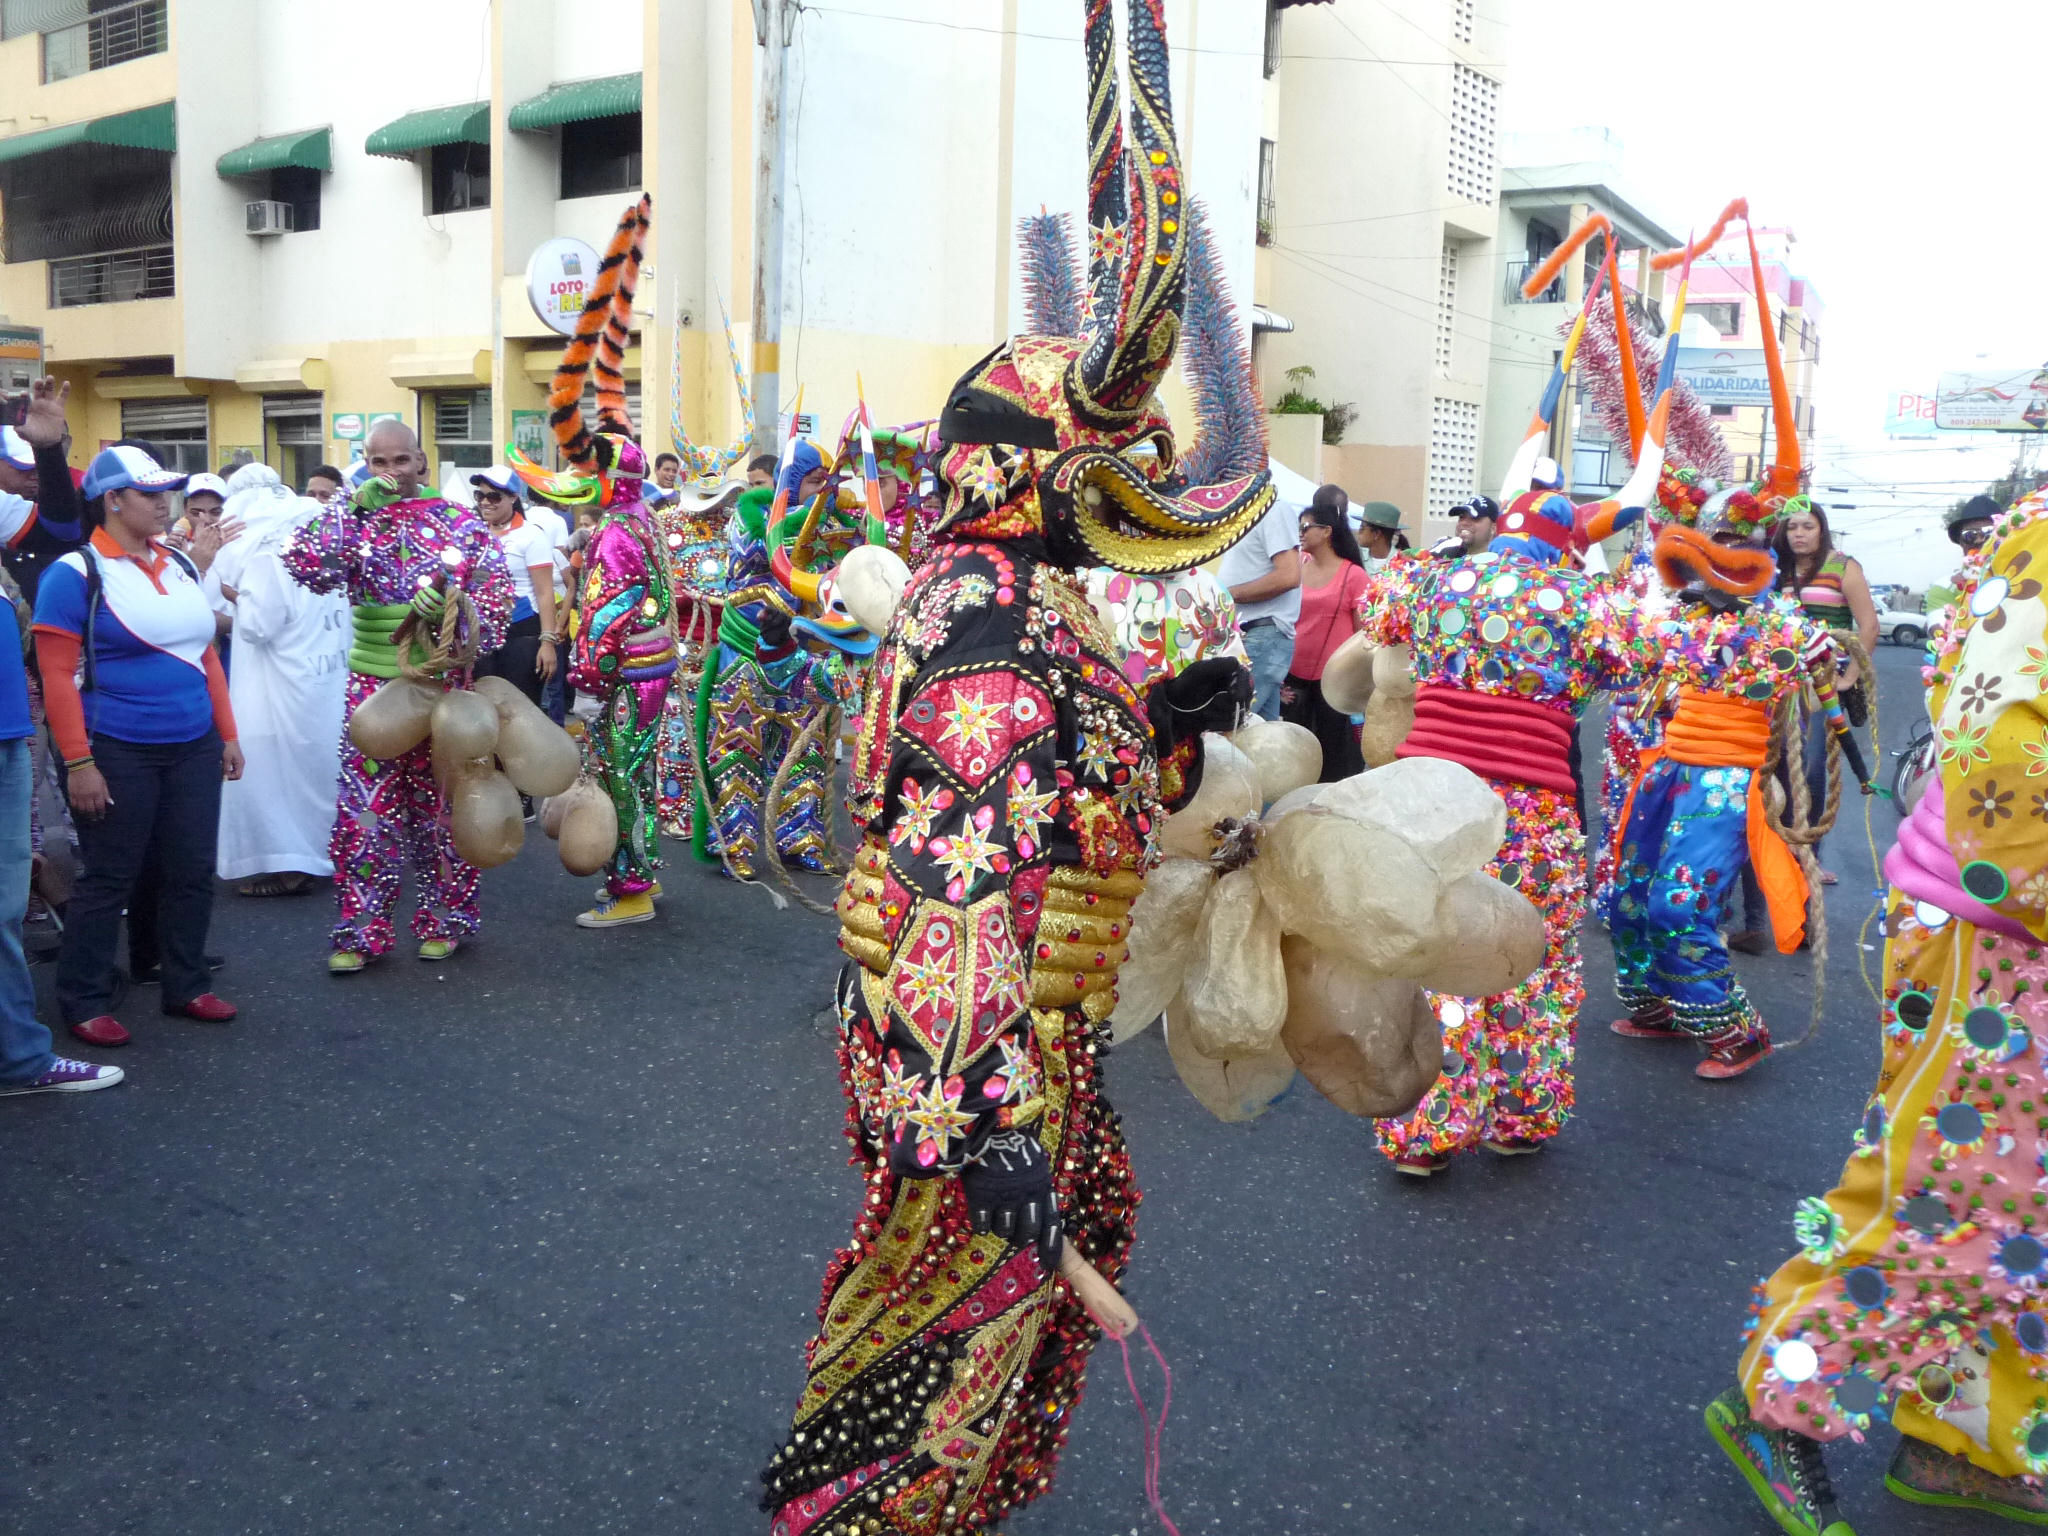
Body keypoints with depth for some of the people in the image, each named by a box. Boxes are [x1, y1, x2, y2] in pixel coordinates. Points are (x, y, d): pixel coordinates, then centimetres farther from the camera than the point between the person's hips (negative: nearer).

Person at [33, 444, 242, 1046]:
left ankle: (185, 986, 24)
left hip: (194, 748, 6)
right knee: (108, 878, 3)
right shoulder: (77, 573, -8)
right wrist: (78, 763, -16)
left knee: (192, 872, 10)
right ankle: (84, 1001, 16)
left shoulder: (179, 565, 11)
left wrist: (227, 734, 12)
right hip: (118, 753, -6)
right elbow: (56, 675, -11)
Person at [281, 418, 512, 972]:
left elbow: (496, 591, -1)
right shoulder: (354, 519, 5)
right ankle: (360, 929, 9)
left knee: (441, 803, 8)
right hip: (374, 686, 1)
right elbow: (304, 565, -11)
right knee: (365, 806, 0)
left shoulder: (461, 521, 2)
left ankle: (444, 920, 21)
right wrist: (354, 509, -14)